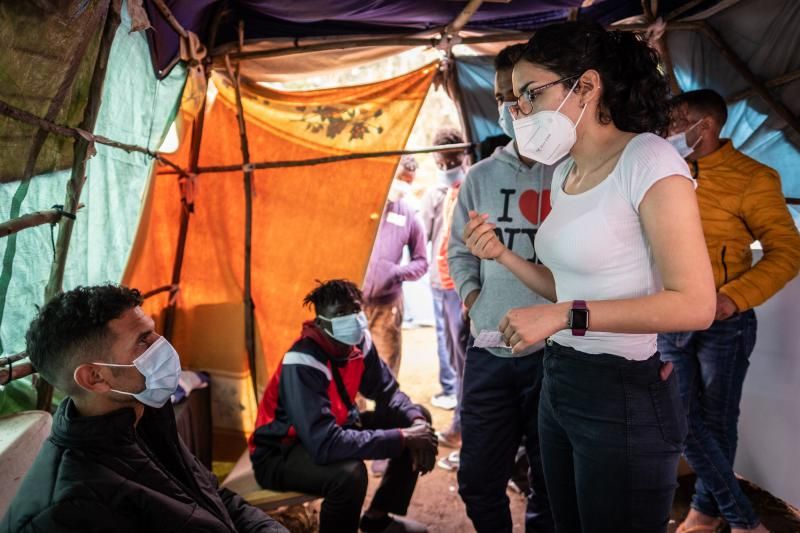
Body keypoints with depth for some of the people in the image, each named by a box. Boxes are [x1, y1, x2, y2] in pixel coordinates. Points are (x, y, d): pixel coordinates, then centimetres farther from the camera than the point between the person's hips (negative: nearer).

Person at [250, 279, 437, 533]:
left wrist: (416, 421, -21)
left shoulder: (359, 343, -10)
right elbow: (325, 445, -40)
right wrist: (403, 437, -35)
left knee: (417, 418, 1)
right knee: (349, 472, -38)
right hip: (280, 453, -8)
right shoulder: (303, 364, -32)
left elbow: (388, 392, 1)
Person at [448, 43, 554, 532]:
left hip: (555, 353, -3)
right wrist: (472, 294, 2)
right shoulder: (481, 176, 9)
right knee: (478, 482, 16)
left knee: (552, 487, 15)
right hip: (488, 352, 4)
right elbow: (459, 249, 18)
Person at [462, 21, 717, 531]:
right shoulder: (565, 173, 9)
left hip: (625, 392, -8)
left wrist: (563, 316, -22)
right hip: (560, 380, 8)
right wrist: (502, 255, -1)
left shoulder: (649, 160, -16)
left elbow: (694, 305, -20)